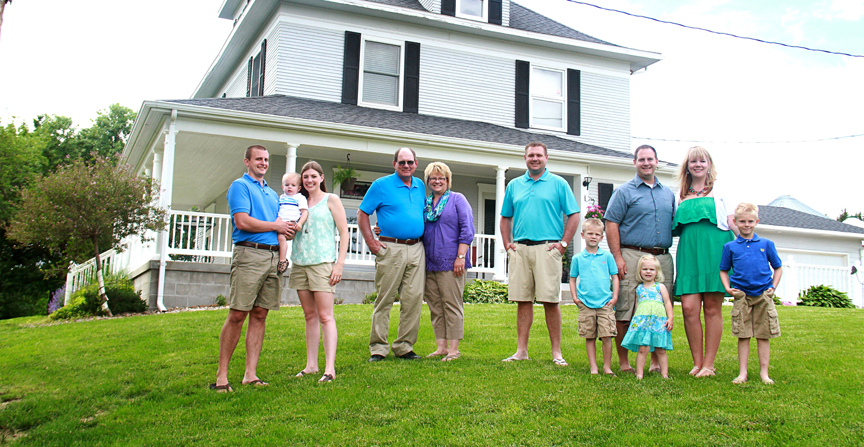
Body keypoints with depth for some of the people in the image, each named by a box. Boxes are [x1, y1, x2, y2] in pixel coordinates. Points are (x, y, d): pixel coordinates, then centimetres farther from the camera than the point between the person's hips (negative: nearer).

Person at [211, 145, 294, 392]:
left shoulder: (272, 193, 25)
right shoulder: (240, 186, 2)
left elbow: (282, 224, 27)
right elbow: (242, 221, -12)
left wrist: (289, 228, 3)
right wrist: (276, 226, -3)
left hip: (272, 256, 7)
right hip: (249, 254, -7)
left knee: (260, 314, 5)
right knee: (237, 314, -8)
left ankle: (251, 374, 7)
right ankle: (221, 375, -3)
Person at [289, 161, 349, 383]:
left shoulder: (331, 200, 2)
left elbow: (344, 232, -2)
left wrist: (340, 263, -10)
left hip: (322, 263, -5)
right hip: (300, 263, 5)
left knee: (325, 316, -9)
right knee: (310, 315, 9)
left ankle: (330, 368, -11)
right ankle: (311, 364, 14)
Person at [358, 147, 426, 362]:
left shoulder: (420, 186, 16)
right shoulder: (381, 185, 1)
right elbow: (362, 213, 2)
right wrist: (371, 242, -6)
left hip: (416, 250, 5)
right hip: (391, 249, -5)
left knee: (414, 299, 2)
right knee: (384, 299, -3)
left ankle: (404, 346, 10)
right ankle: (378, 348, 3)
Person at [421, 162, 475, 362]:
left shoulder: (457, 199, 3)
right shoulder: (424, 203, 16)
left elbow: (467, 230, -3)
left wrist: (461, 257, -13)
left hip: (450, 262, -5)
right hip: (429, 262, 5)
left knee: (452, 304, -4)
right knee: (435, 306, 6)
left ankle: (454, 348, -1)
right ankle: (441, 346, 13)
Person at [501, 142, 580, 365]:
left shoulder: (558, 184, 6)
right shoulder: (514, 185, 16)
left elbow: (574, 215, 4)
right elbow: (505, 218, 22)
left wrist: (563, 243, -4)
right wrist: (507, 243, 9)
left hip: (547, 248, -3)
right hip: (520, 249, 3)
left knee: (550, 301, -5)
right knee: (522, 300, 4)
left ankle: (556, 352, 1)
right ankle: (521, 350, 10)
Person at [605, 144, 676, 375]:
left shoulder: (668, 193, 19)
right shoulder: (624, 191, 4)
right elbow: (611, 225, -3)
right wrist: (617, 257, -11)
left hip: (663, 258, 5)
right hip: (633, 255, -5)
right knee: (625, 311, -6)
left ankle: (657, 361, 14)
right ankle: (623, 362, 2)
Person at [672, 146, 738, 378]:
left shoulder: (719, 190, 11)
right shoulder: (681, 194, 18)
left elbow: (733, 223, 7)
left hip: (715, 251, -2)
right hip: (689, 253, 3)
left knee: (712, 307, -2)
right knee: (689, 307, -7)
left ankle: (709, 364, 4)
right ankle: (697, 362, 5)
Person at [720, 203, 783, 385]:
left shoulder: (766, 244, 6)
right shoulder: (730, 247, 6)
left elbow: (778, 267, 13)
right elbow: (724, 270, 13)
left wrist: (773, 287, 1)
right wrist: (728, 288, -3)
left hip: (763, 296, 0)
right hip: (742, 296, 0)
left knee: (764, 335, 4)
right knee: (743, 335, 2)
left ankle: (764, 372, 13)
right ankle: (742, 373, 9)